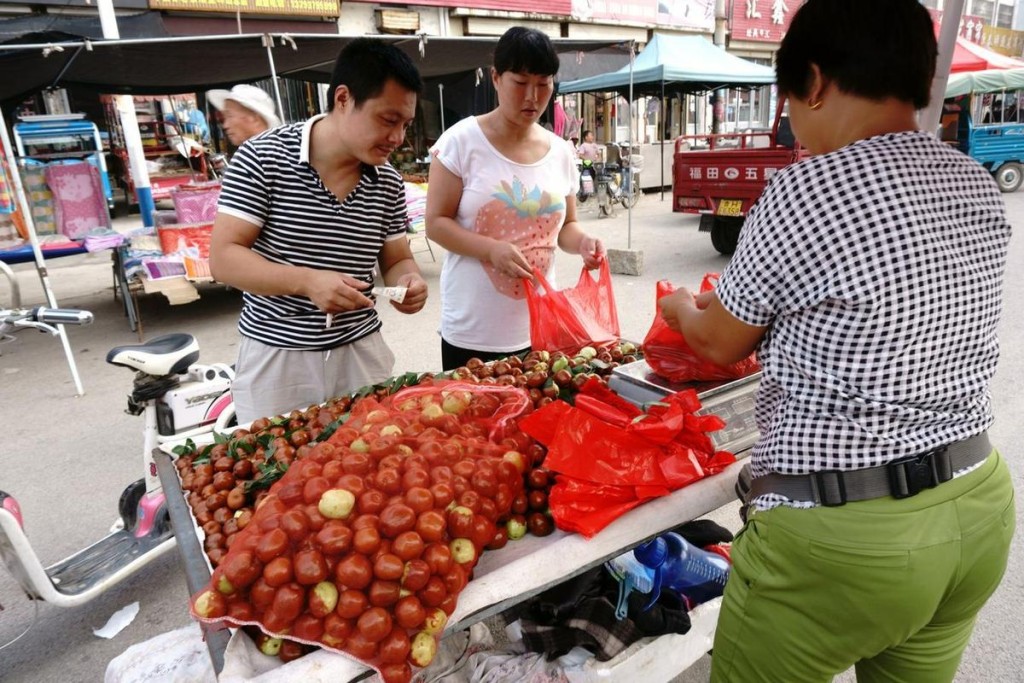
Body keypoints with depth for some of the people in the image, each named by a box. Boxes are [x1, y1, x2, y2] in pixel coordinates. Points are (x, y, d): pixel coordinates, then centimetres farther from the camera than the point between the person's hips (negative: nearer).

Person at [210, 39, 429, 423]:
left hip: (361, 352, 4)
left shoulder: (388, 183, 1)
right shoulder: (262, 158, -11)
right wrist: (307, 281, -27)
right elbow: (223, 258, -12)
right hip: (277, 356, -3)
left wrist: (407, 281, -15)